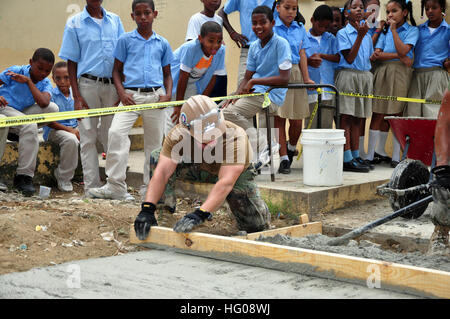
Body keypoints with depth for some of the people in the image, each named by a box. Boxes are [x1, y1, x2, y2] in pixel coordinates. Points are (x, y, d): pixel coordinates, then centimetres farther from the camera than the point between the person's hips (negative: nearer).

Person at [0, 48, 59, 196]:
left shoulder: (45, 84, 1)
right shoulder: (16, 71, -8)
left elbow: (43, 103, -21)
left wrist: (28, 81, -19)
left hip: (23, 114, 5)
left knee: (52, 108, -18)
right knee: (30, 127, -33)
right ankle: (23, 176, -27)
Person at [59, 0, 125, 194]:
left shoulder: (115, 20, 11)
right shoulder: (75, 23, 3)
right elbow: (71, 62, 2)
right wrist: (77, 96, -7)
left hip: (112, 85, 2)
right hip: (88, 84, -2)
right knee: (88, 138, -1)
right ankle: (92, 187, 2)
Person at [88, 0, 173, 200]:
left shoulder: (162, 44, 13)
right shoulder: (125, 40, 8)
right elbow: (117, 70, 9)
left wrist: (168, 94, 0)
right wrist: (122, 93, -7)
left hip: (155, 95, 2)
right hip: (131, 95, -2)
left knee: (154, 142, 6)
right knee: (116, 132, -22)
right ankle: (116, 186, -20)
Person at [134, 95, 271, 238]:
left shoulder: (235, 137, -41)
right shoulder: (178, 135, -31)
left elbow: (225, 183, -47)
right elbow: (162, 171, -34)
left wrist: (199, 215, -58)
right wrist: (147, 209, -46)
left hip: (235, 173, -1)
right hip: (199, 169, 1)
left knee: (258, 224, -14)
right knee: (157, 157, -24)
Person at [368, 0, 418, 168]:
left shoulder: (412, 31, 5)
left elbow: (403, 50, -13)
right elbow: (376, 54, 1)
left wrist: (394, 30, -7)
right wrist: (397, 56, -13)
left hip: (400, 73, -2)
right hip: (382, 72, 2)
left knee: (397, 113, -2)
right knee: (379, 113, 0)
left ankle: (396, 156, 3)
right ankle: (371, 154, 2)